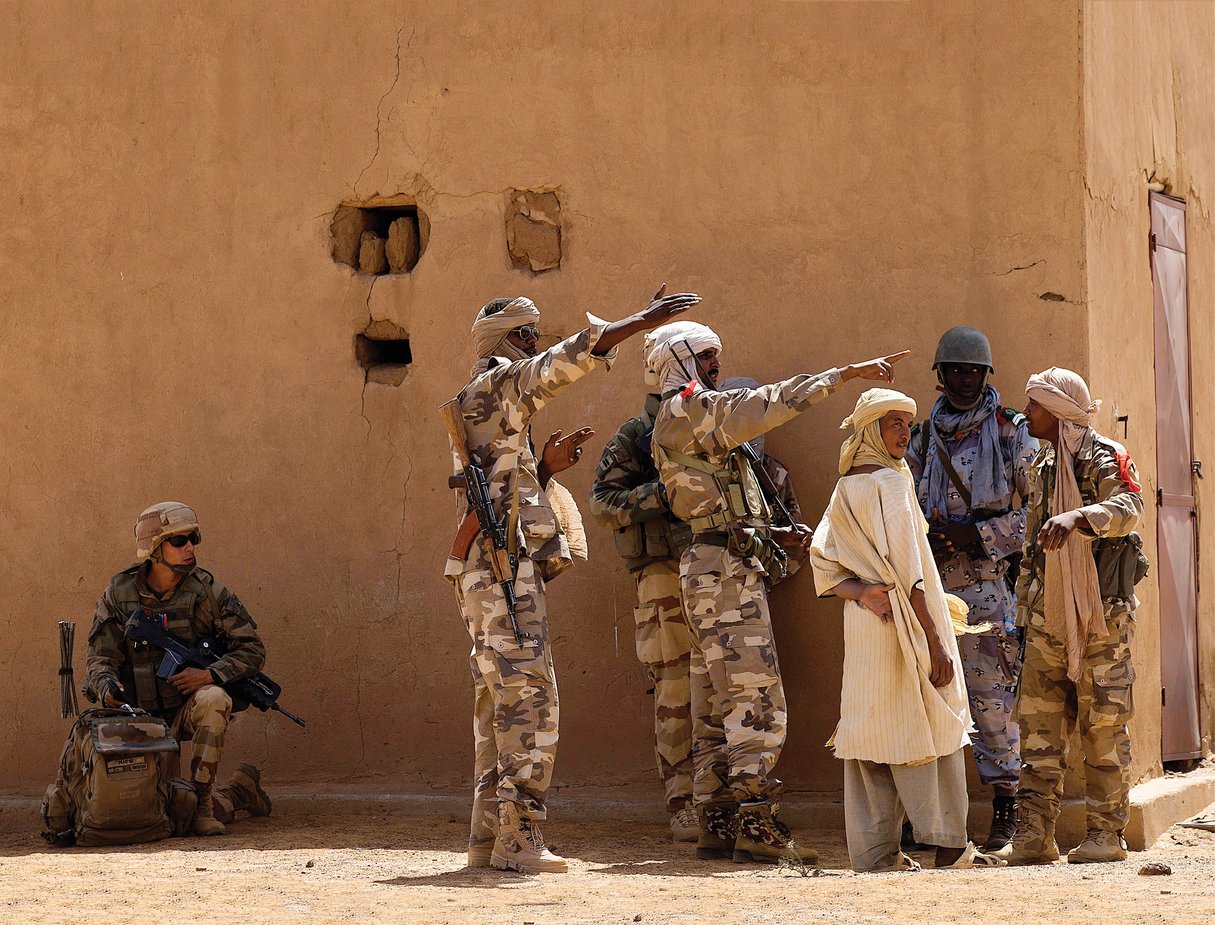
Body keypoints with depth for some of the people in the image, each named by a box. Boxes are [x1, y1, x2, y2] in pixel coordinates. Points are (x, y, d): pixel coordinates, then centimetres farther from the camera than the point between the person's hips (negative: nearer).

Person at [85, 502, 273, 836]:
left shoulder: (205, 590, -5)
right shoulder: (119, 594, -2)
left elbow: (252, 648, -4)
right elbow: (101, 657, 0)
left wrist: (211, 674, -21)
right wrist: (107, 688, -23)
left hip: (189, 708, -2)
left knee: (213, 699, -38)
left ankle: (202, 799, -27)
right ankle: (239, 791, 17)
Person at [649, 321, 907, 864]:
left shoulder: (680, 422, 24)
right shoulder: (689, 408, -7)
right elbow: (773, 404, -15)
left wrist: (776, 535, 17)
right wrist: (848, 373, -12)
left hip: (711, 569, 11)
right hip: (727, 570, -11)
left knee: (716, 706, 9)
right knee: (756, 699, -13)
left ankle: (716, 825, 10)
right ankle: (755, 828, -17)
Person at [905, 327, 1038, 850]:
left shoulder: (1012, 434, 3)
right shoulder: (922, 439, 15)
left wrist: (977, 535, -11)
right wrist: (923, 538, -3)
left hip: (989, 585, -4)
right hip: (931, 586, 4)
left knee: (992, 699, -6)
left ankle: (1005, 813, 0)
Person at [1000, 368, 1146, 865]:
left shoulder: (1105, 459, -7)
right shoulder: (1042, 467, 17)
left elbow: (1128, 508, -27)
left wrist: (1077, 518, -44)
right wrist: (1024, 608, 21)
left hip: (1100, 614, -7)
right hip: (1047, 614, 7)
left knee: (1103, 723, -3)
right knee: (1038, 721, 2)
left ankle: (1106, 833, 3)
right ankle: (1034, 833, 2)